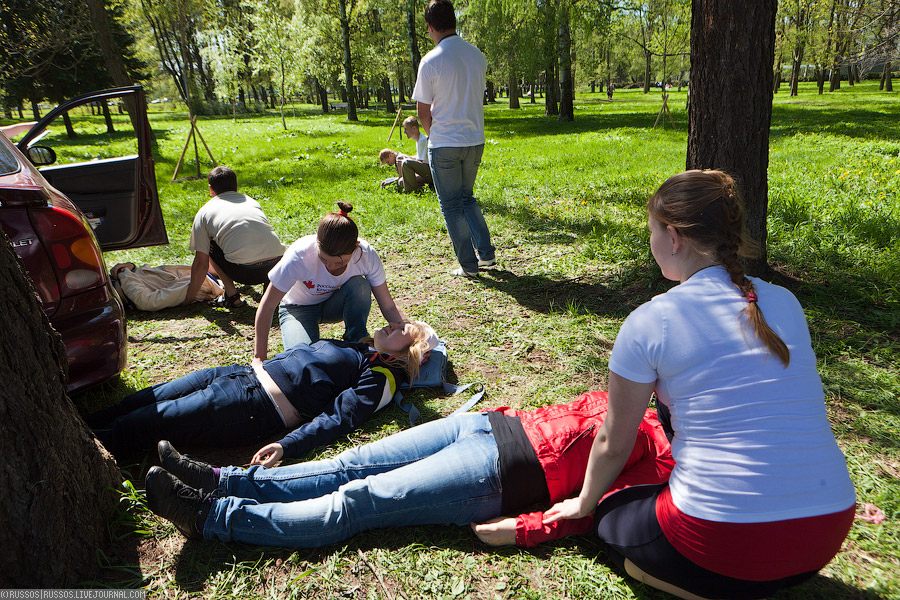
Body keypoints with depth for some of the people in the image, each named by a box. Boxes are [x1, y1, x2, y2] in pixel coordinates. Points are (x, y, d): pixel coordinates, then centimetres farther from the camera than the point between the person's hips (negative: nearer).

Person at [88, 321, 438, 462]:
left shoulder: (379, 378, -6)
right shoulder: (357, 347, 20)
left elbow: (338, 418, -20)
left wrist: (287, 446, -32)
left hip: (259, 405, -8)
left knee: (158, 420, -10)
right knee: (156, 396, 4)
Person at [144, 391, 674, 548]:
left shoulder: (660, 462, -5)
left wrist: (524, 529, -21)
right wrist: (507, 416, 13)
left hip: (495, 474, -7)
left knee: (352, 503, -9)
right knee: (351, 466, 1)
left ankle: (212, 516, -3)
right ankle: (225, 481, 6)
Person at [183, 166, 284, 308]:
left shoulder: (205, 211, 14)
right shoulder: (251, 201, 27)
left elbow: (201, 263, 11)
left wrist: (189, 298, 24)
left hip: (244, 271, -4)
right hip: (277, 265, 4)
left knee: (210, 245, 24)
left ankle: (231, 294, 13)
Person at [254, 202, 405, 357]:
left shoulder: (367, 255, -28)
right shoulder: (300, 256, -35)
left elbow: (388, 307, -17)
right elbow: (267, 306, -25)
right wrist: (260, 355, -25)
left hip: (334, 304, 2)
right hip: (299, 309, -2)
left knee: (360, 285, -31)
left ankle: (357, 341, -9)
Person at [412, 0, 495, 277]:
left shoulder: (431, 61, -13)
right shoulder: (477, 55, 4)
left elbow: (423, 112, -6)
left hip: (444, 145, -5)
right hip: (475, 140, 6)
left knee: (452, 205, 7)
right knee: (467, 197, 22)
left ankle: (468, 265, 11)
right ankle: (487, 253, 18)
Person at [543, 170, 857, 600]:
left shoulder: (648, 323, -12)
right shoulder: (786, 303, 4)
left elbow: (613, 443, 0)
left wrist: (585, 503, 20)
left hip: (724, 538, -5)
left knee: (612, 520, 25)